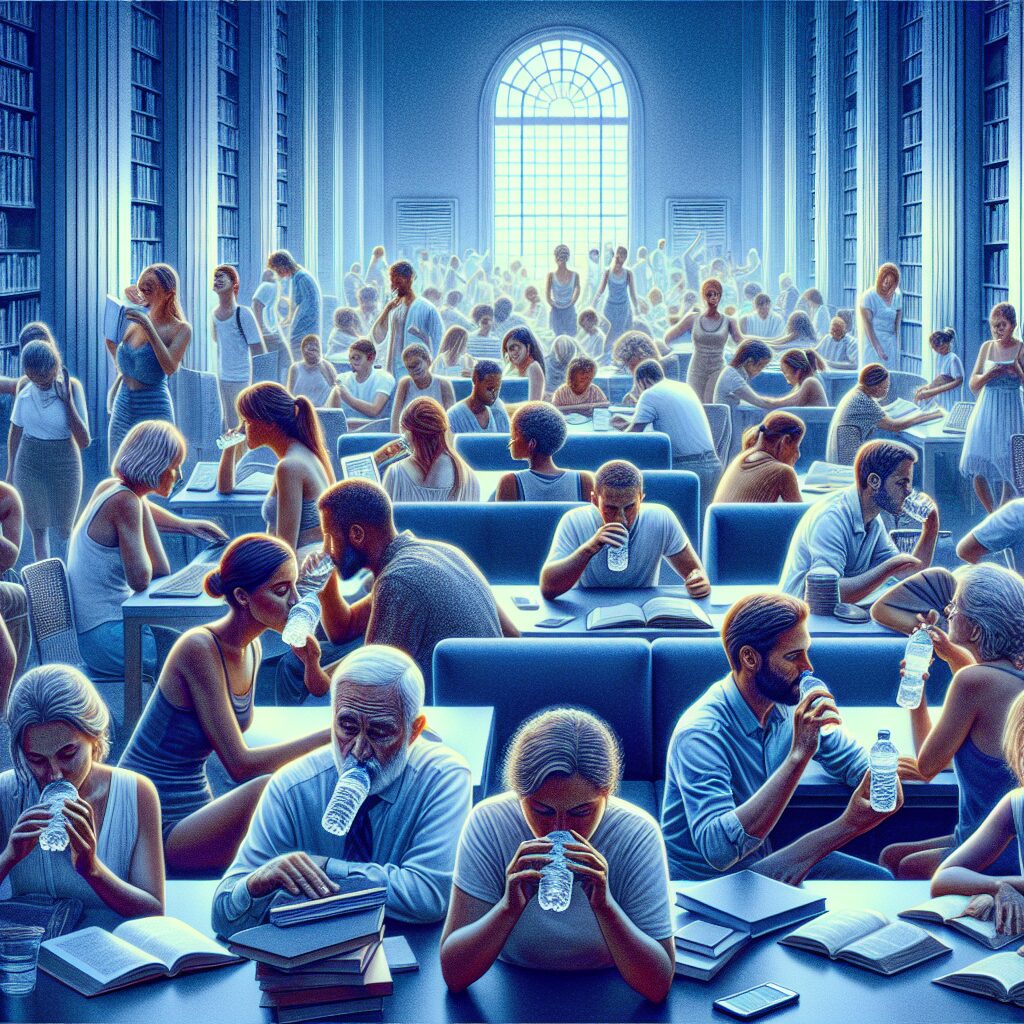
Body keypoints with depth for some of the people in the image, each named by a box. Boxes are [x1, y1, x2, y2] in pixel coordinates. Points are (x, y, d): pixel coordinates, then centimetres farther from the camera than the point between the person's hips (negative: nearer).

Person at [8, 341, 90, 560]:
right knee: (37, 527, 12)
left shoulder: (72, 386, -16)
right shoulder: (25, 387, -7)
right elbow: (15, 430, 9)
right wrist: (11, 469, 16)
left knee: (64, 531, 8)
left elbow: (84, 441, -19)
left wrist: (67, 400, -24)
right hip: (29, 465, 3)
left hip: (64, 466, -3)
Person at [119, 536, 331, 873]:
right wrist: (331, 735, -24)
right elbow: (239, 764, -22)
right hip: (157, 833, -9)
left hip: (193, 812, 9)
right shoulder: (199, 649, -20)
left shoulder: (251, 649, 5)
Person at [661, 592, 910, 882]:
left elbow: (853, 760, 7)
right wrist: (798, 755, -38)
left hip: (763, 860, 7)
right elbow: (718, 849, -36)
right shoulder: (701, 733, -26)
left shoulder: (794, 705, -6)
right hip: (704, 886, -7)